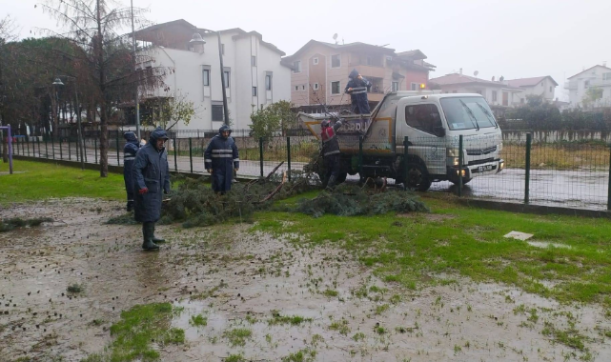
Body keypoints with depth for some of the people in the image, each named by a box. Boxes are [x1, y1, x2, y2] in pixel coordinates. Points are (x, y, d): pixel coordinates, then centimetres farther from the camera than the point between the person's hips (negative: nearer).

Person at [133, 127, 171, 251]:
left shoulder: (163, 152, 11)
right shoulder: (144, 151, -15)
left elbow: (166, 171, 17)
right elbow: (137, 169, -20)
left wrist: (166, 187, 16)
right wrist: (141, 185, -29)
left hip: (157, 189, 8)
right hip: (147, 189, -8)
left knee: (155, 213, 17)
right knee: (149, 214, -9)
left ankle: (151, 236, 31)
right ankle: (147, 241, -5)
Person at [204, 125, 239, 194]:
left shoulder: (231, 141, 5)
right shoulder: (214, 140, -6)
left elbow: (235, 154, 14)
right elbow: (207, 153, -5)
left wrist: (236, 165, 9)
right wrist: (208, 166, -9)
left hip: (228, 168, 3)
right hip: (217, 168, -3)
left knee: (226, 185, 6)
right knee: (218, 184, -6)